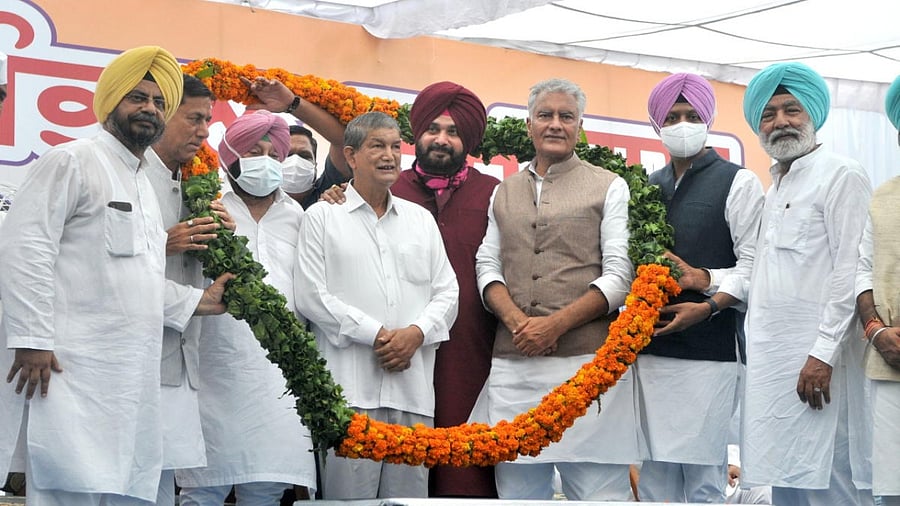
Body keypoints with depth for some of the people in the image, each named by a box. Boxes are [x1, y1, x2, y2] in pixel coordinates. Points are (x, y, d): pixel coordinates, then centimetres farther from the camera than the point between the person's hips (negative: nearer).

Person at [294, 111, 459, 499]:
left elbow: (447, 293, 14)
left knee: (410, 491, 4)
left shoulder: (421, 219, 19)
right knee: (350, 492, -5)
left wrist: (416, 333, -6)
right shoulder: (323, 216, 6)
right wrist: (377, 335, -9)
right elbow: (312, 296, -4)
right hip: (349, 386, -4)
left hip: (414, 389, 4)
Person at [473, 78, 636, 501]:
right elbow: (487, 266, 12)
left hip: (585, 358, -4)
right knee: (517, 487, 6)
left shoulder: (608, 188, 7)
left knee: (598, 489, -5)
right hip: (512, 363, 4)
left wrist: (555, 324, -12)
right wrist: (517, 321, -8)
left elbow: (619, 276, -1)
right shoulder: (504, 193, 19)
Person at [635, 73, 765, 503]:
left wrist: (706, 296, -19)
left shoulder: (738, 183, 4)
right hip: (649, 350, 5)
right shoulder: (647, 187, 19)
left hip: (708, 351, -5)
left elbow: (753, 264, -5)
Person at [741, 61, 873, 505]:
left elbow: (850, 271, -13)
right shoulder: (773, 189, 21)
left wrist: (824, 352, -19)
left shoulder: (841, 176, -4)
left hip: (815, 361, -8)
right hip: (771, 361, 8)